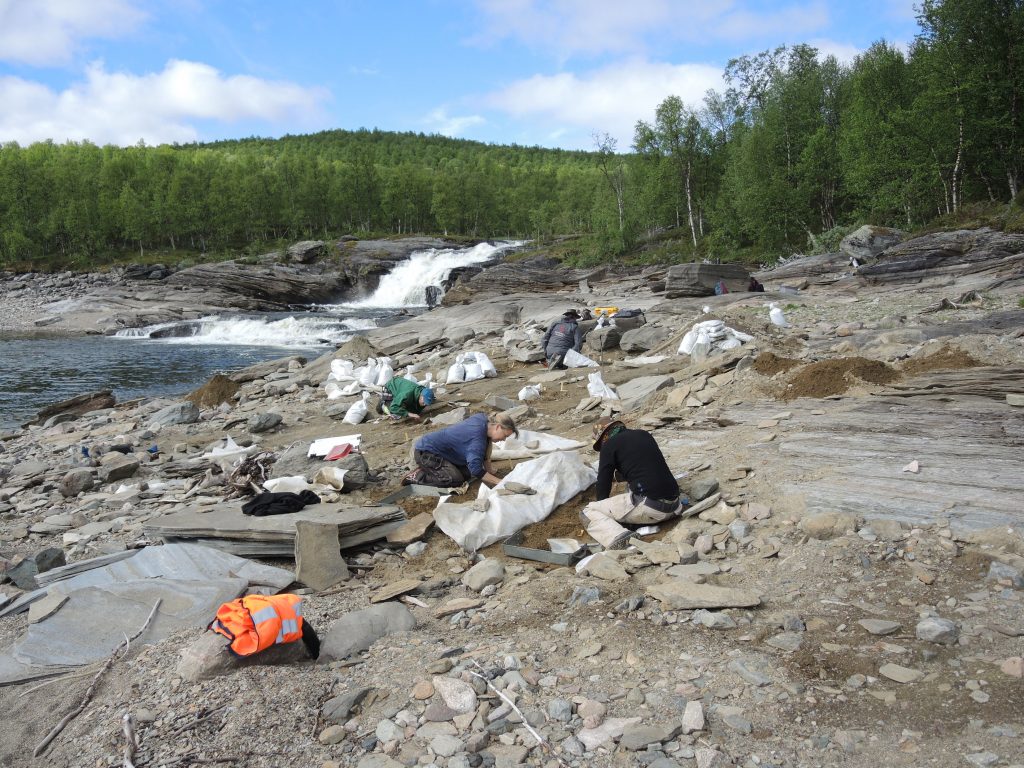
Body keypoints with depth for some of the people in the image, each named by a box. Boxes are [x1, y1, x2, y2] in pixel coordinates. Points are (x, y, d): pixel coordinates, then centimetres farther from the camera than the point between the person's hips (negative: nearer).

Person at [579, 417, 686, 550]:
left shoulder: (609, 444, 2)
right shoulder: (645, 435, 20)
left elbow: (603, 483, 7)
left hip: (648, 507, -7)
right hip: (673, 507, 7)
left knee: (587, 512, 2)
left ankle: (620, 539, -21)